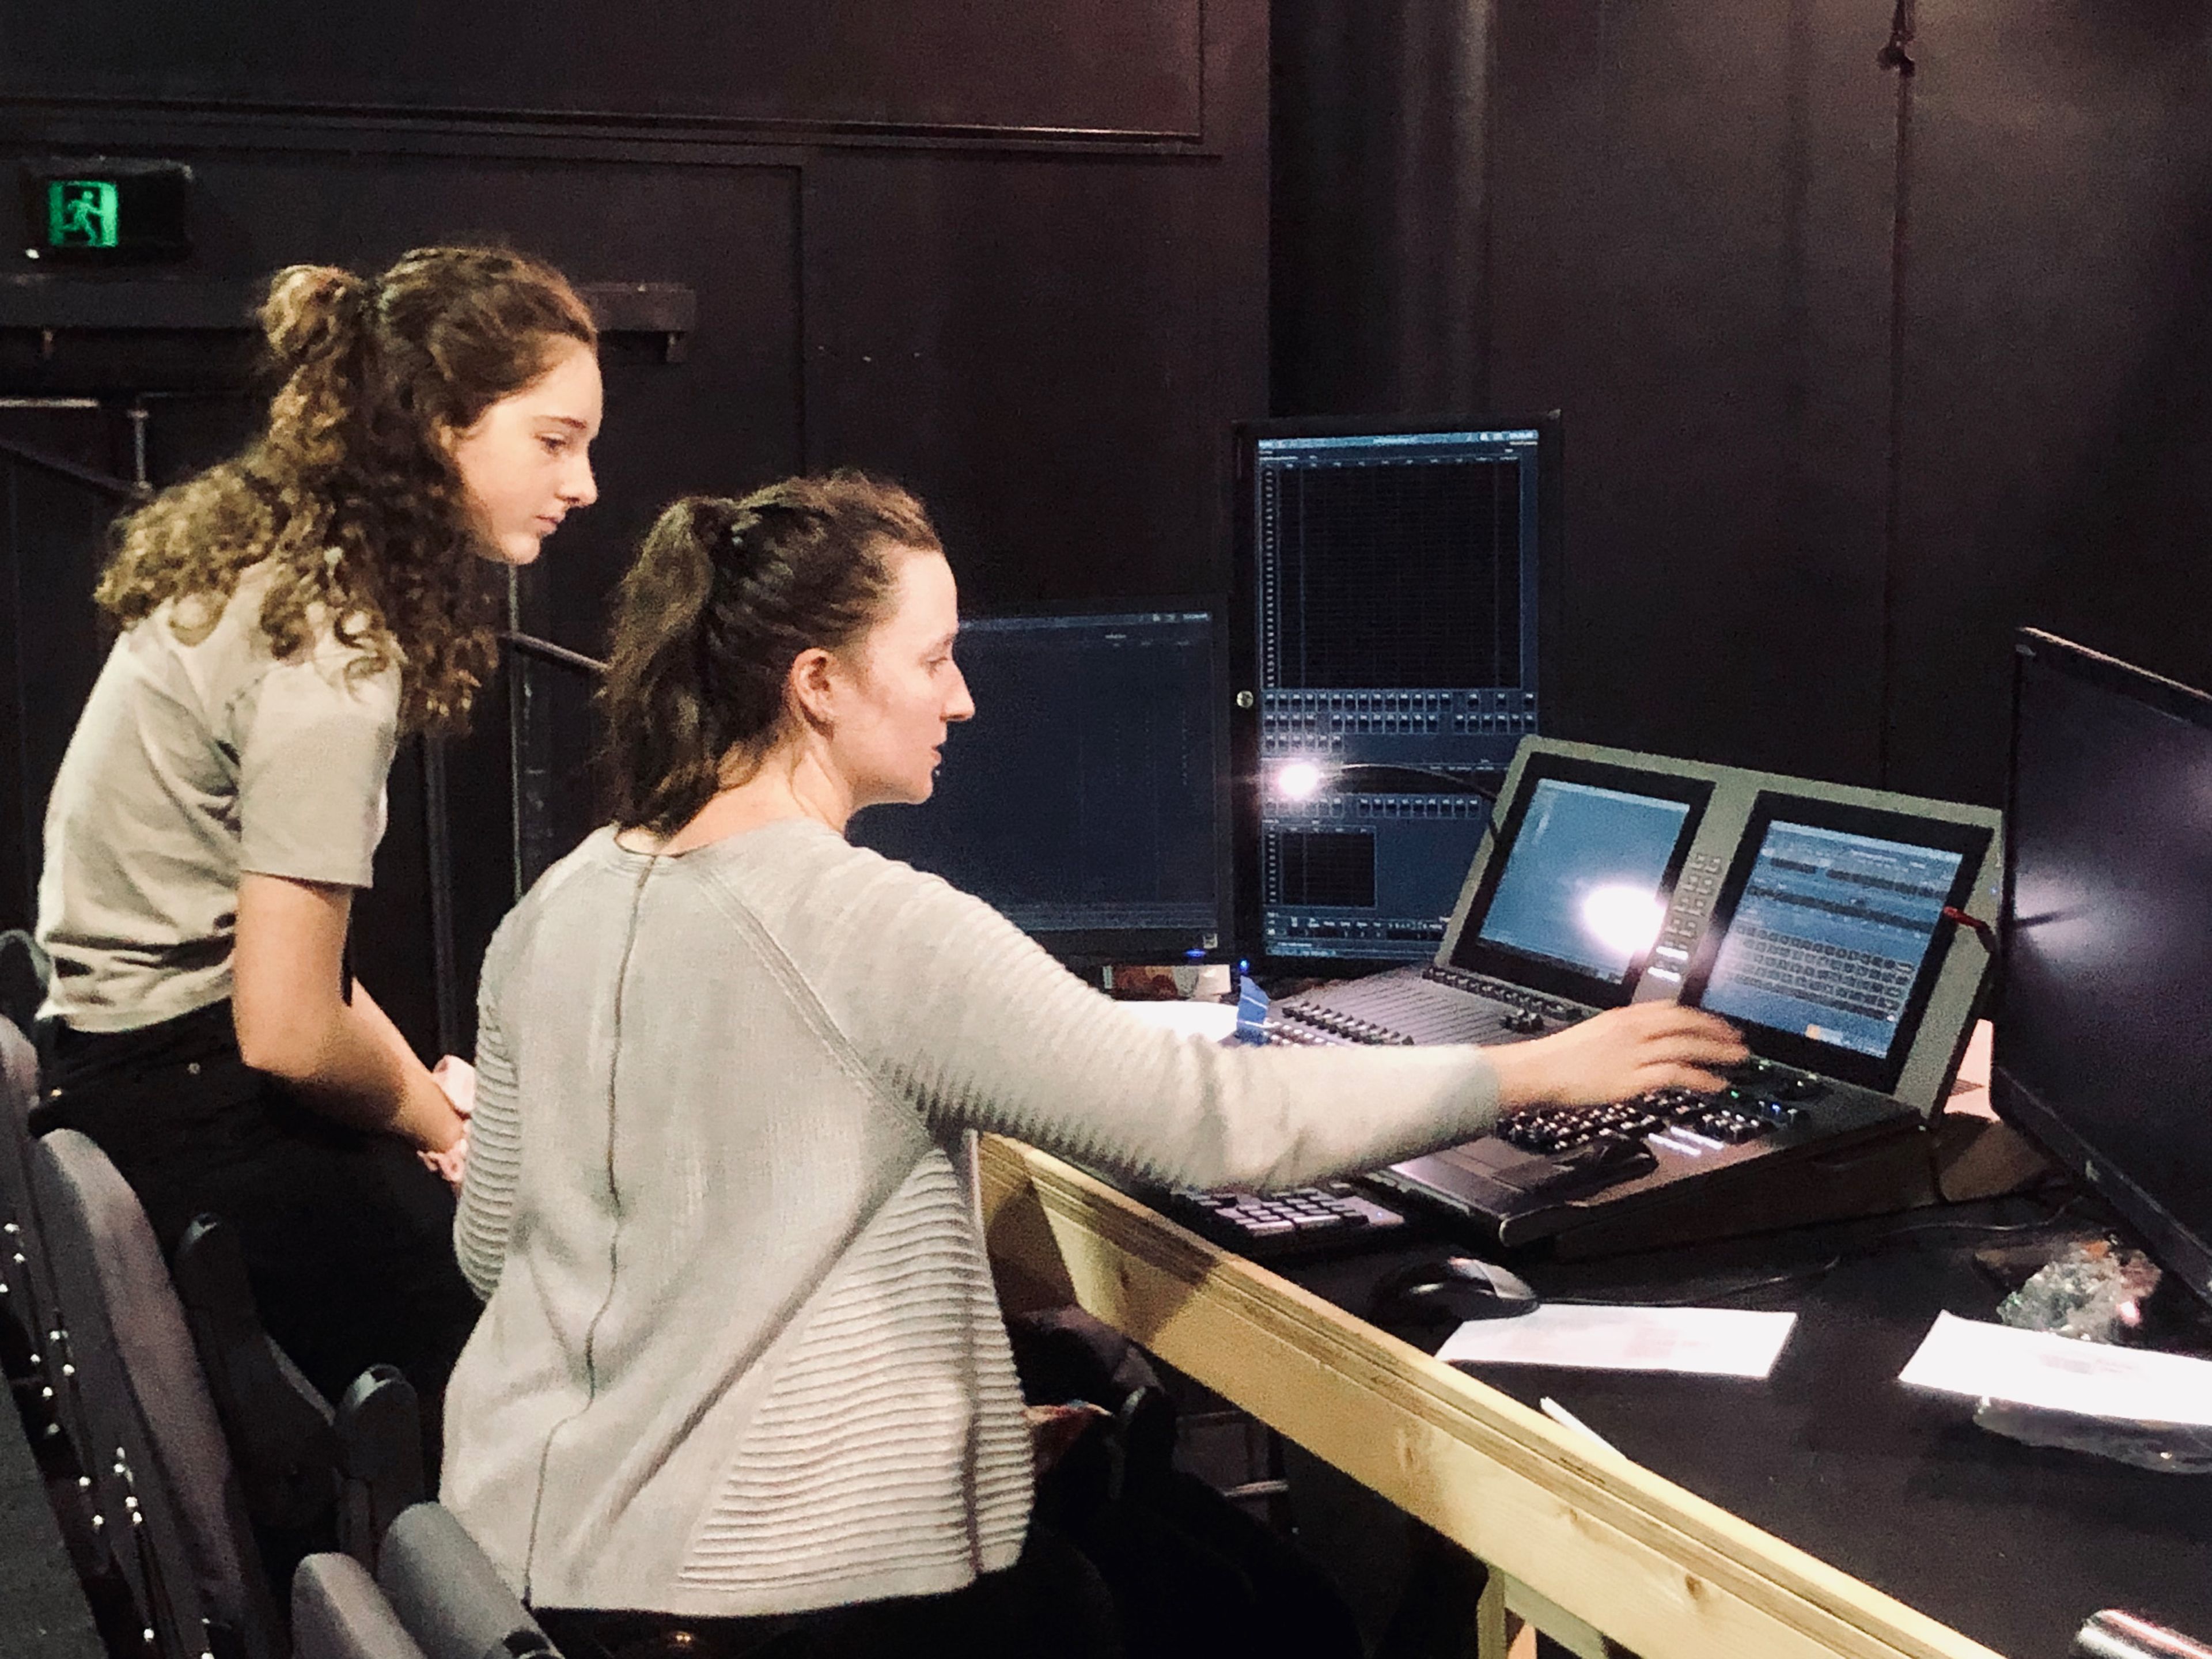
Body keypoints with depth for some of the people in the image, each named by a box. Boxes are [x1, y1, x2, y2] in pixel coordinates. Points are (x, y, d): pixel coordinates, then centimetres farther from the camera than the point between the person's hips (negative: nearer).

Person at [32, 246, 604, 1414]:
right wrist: (442, 1123, -4)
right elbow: (289, 1033, -22)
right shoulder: (332, 649, -21)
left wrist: (429, 1093, 9)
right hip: (192, 1131, -9)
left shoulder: (266, 557, 8)